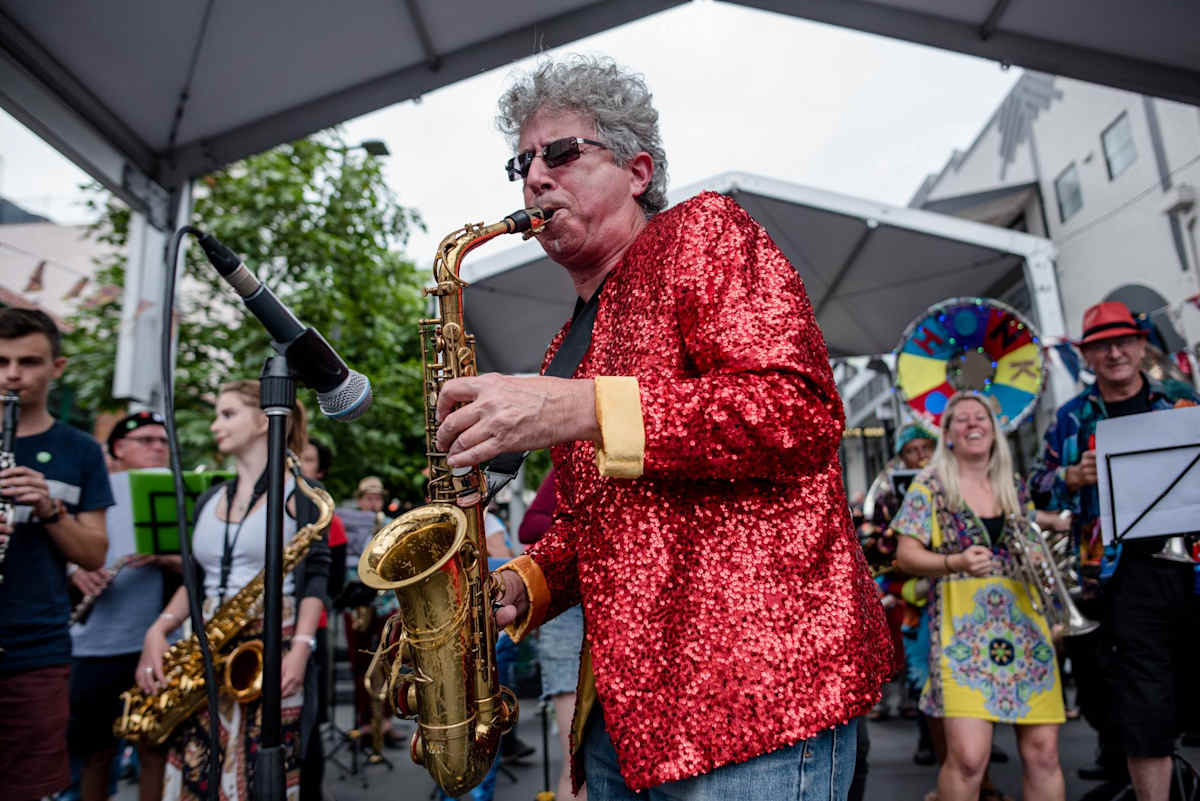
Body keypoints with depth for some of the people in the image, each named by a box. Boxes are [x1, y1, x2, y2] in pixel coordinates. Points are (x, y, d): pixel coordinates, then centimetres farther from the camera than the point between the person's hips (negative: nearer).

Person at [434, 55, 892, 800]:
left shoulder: (705, 232, -2)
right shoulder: (572, 343, 20)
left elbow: (803, 410, -18)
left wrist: (583, 409, -23)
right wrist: (525, 585, 4)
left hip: (756, 681, -7)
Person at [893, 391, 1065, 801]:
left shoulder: (1015, 490, 15)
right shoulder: (929, 486, 1)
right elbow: (905, 556, -4)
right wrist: (955, 562, -20)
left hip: (1025, 624, 5)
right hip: (963, 626, -4)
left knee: (1043, 752, 1)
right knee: (969, 756, -14)